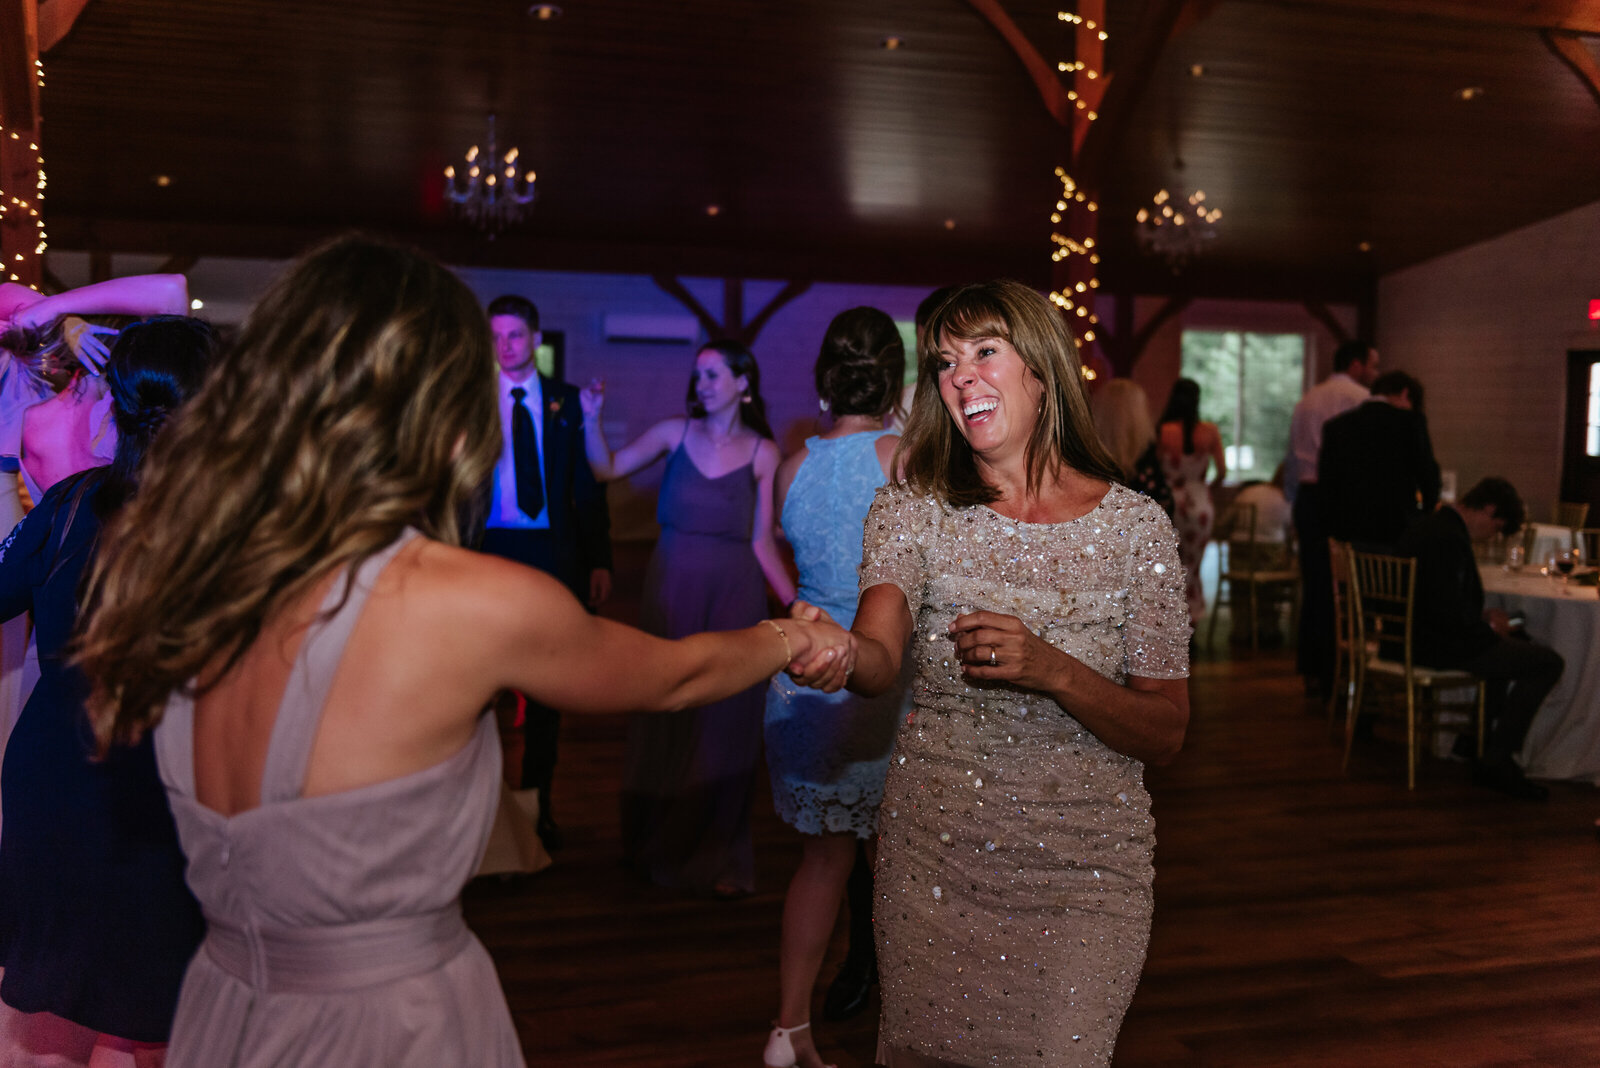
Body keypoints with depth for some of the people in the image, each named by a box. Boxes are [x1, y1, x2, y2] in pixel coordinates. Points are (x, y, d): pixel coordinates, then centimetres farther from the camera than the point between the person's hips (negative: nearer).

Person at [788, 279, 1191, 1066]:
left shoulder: (1133, 525, -5)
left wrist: (1052, 670, -23)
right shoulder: (912, 509, -2)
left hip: (1081, 876, -1)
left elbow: (1165, 734, -5)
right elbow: (882, 655, -21)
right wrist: (841, 655, -45)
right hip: (932, 860, 1)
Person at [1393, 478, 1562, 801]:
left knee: (1517, 643, 29)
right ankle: (1496, 761, -2)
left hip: (1410, 638, 11)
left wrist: (1481, 617, 12)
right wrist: (1488, 625, -8)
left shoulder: (1424, 524, 10)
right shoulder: (1451, 539, -22)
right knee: (1549, 662, -8)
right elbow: (1449, 613, -26)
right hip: (1437, 649, -11)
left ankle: (1483, 736, 31)